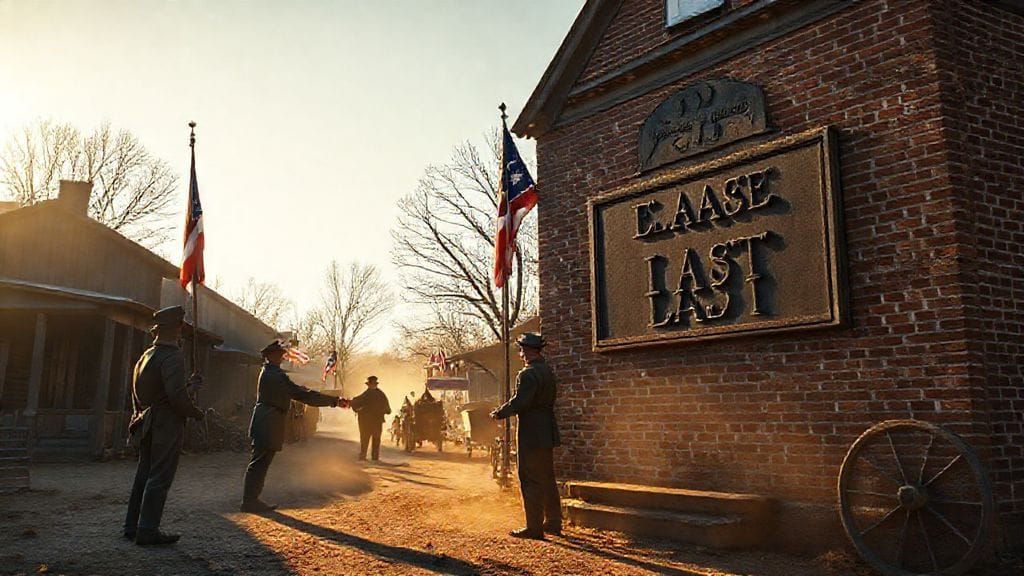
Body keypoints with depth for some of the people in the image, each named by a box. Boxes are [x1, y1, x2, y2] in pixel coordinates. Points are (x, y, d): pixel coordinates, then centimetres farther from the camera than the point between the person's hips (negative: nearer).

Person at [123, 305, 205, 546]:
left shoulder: (147, 355, 12)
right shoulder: (172, 357, -17)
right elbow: (177, 396, -24)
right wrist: (197, 413, -11)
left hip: (147, 424, 9)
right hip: (167, 426, -9)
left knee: (144, 475, 15)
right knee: (159, 478, -3)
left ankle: (132, 526, 22)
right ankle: (148, 530, 0)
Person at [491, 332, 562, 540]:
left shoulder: (528, 374, -18)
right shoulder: (547, 371, 11)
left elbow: (519, 402, -23)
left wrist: (498, 413, -8)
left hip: (532, 435, -9)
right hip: (547, 434, 9)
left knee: (531, 482, -2)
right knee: (548, 479, 16)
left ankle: (534, 528, 2)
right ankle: (553, 523, 24)